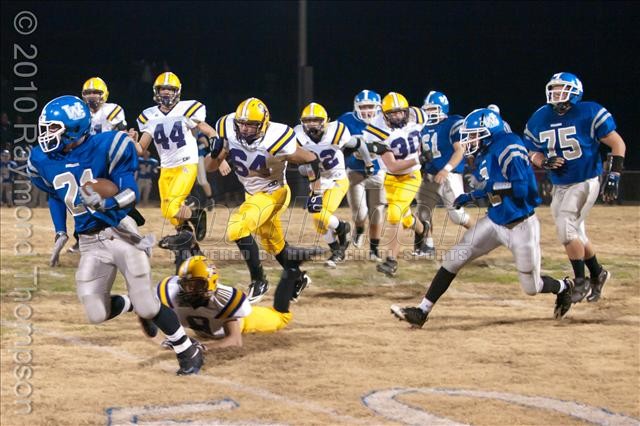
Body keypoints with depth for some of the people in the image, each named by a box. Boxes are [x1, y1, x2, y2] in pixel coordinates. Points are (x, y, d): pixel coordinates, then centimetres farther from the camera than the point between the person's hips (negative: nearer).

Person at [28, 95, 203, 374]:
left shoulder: (104, 148, -15)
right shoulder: (44, 160, 0)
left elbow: (130, 194, -16)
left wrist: (105, 204, -35)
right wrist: (60, 233, 13)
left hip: (120, 234, -5)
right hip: (90, 244, 5)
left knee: (147, 306, -8)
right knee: (96, 315, -2)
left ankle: (188, 351, 11)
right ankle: (136, 305, 30)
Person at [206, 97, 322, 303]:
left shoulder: (275, 140, -30)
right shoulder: (228, 131, -18)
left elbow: (311, 160, -16)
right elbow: (210, 167, -9)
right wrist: (215, 153, -29)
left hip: (272, 193, -6)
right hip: (252, 193, 6)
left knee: (237, 229, -24)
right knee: (274, 245, 22)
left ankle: (259, 281, -12)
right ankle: (298, 278, 45)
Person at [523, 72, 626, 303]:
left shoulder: (589, 113, -14)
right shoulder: (539, 119, 1)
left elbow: (617, 144, -9)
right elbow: (534, 152, 12)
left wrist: (614, 176, -15)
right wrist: (544, 162, -11)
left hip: (585, 183, -6)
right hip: (559, 186, 6)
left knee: (566, 229, -17)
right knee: (576, 234, 14)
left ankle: (581, 281, -2)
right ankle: (597, 273, 36)